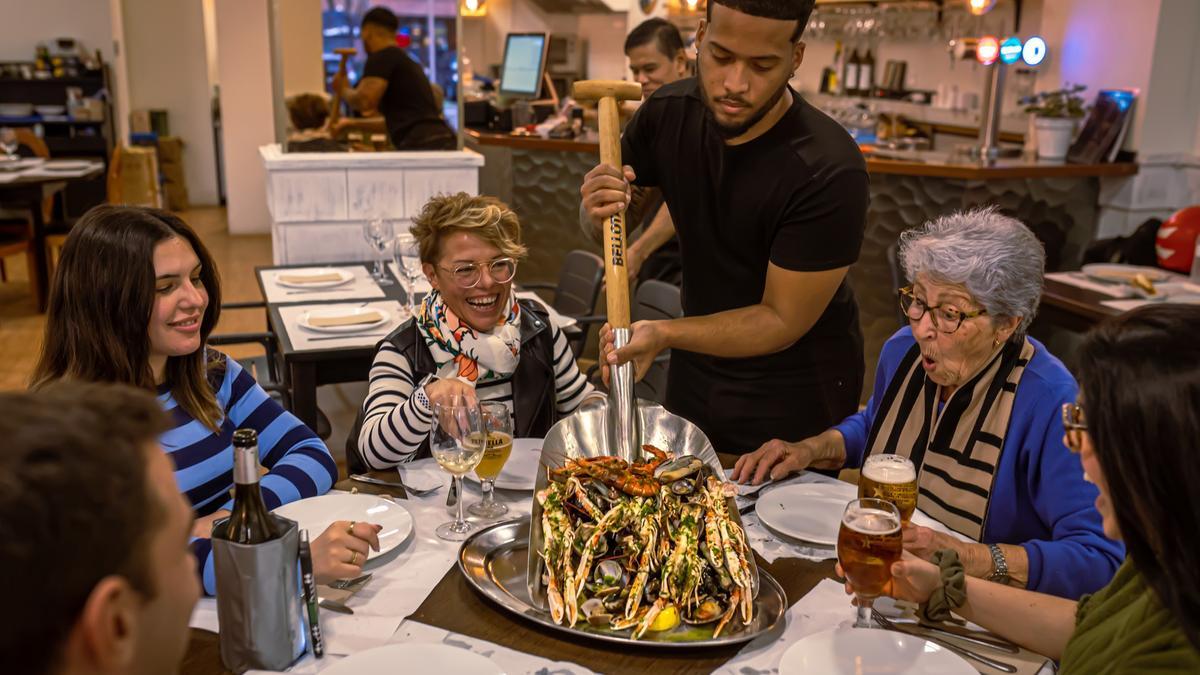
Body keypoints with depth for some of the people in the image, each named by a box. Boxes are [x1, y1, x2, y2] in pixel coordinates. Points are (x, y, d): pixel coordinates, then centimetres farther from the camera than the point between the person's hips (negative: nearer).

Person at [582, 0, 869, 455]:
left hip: (796, 394, -5)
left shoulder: (830, 170, -28)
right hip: (695, 370, 5)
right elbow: (595, 223, 0)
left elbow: (782, 321, -22)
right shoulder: (668, 113, -13)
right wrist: (597, 207, -23)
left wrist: (663, 334, -34)